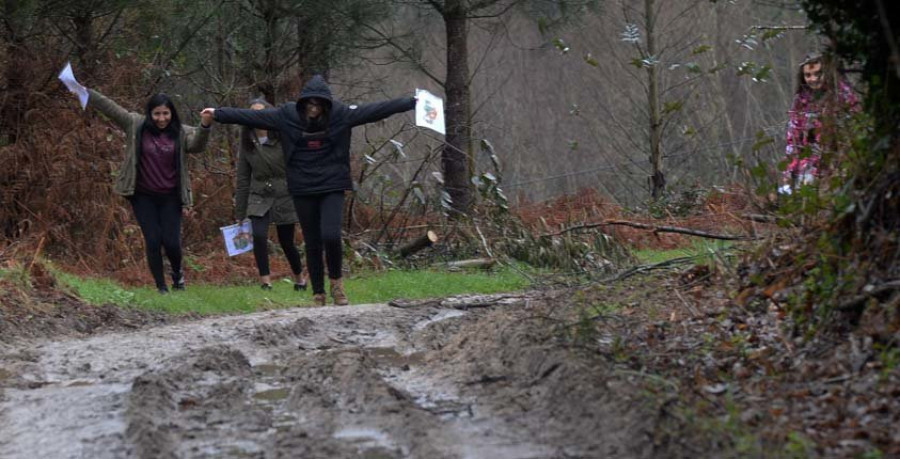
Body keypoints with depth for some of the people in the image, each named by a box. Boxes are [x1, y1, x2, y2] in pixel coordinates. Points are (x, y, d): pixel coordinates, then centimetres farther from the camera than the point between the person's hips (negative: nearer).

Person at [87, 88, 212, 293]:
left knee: (171, 241, -4)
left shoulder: (181, 132, -2)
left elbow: (197, 145, -20)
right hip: (143, 197, 0)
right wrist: (84, 92, -8)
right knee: (153, 240, -4)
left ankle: (177, 273, 27)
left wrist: (204, 126, -40)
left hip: (170, 198, 0)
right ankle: (161, 287, 8)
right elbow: (109, 107, -3)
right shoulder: (136, 125, -1)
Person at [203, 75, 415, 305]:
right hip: (303, 190, 2)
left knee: (331, 236, -18)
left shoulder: (341, 114, -5)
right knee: (312, 244, 6)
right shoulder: (287, 115, -3)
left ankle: (336, 282, 7)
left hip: (332, 187, -1)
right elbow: (252, 116, 0)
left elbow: (376, 110, -9)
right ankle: (318, 295, 16)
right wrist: (218, 114, -2)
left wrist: (412, 103, -13)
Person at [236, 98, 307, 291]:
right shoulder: (247, 143, 1)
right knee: (259, 235, -20)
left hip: (285, 196, -2)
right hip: (259, 198, 2)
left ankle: (299, 279, 31)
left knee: (287, 242, 7)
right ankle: (265, 281, -13)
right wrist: (240, 214, 7)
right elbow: (243, 179, 6)